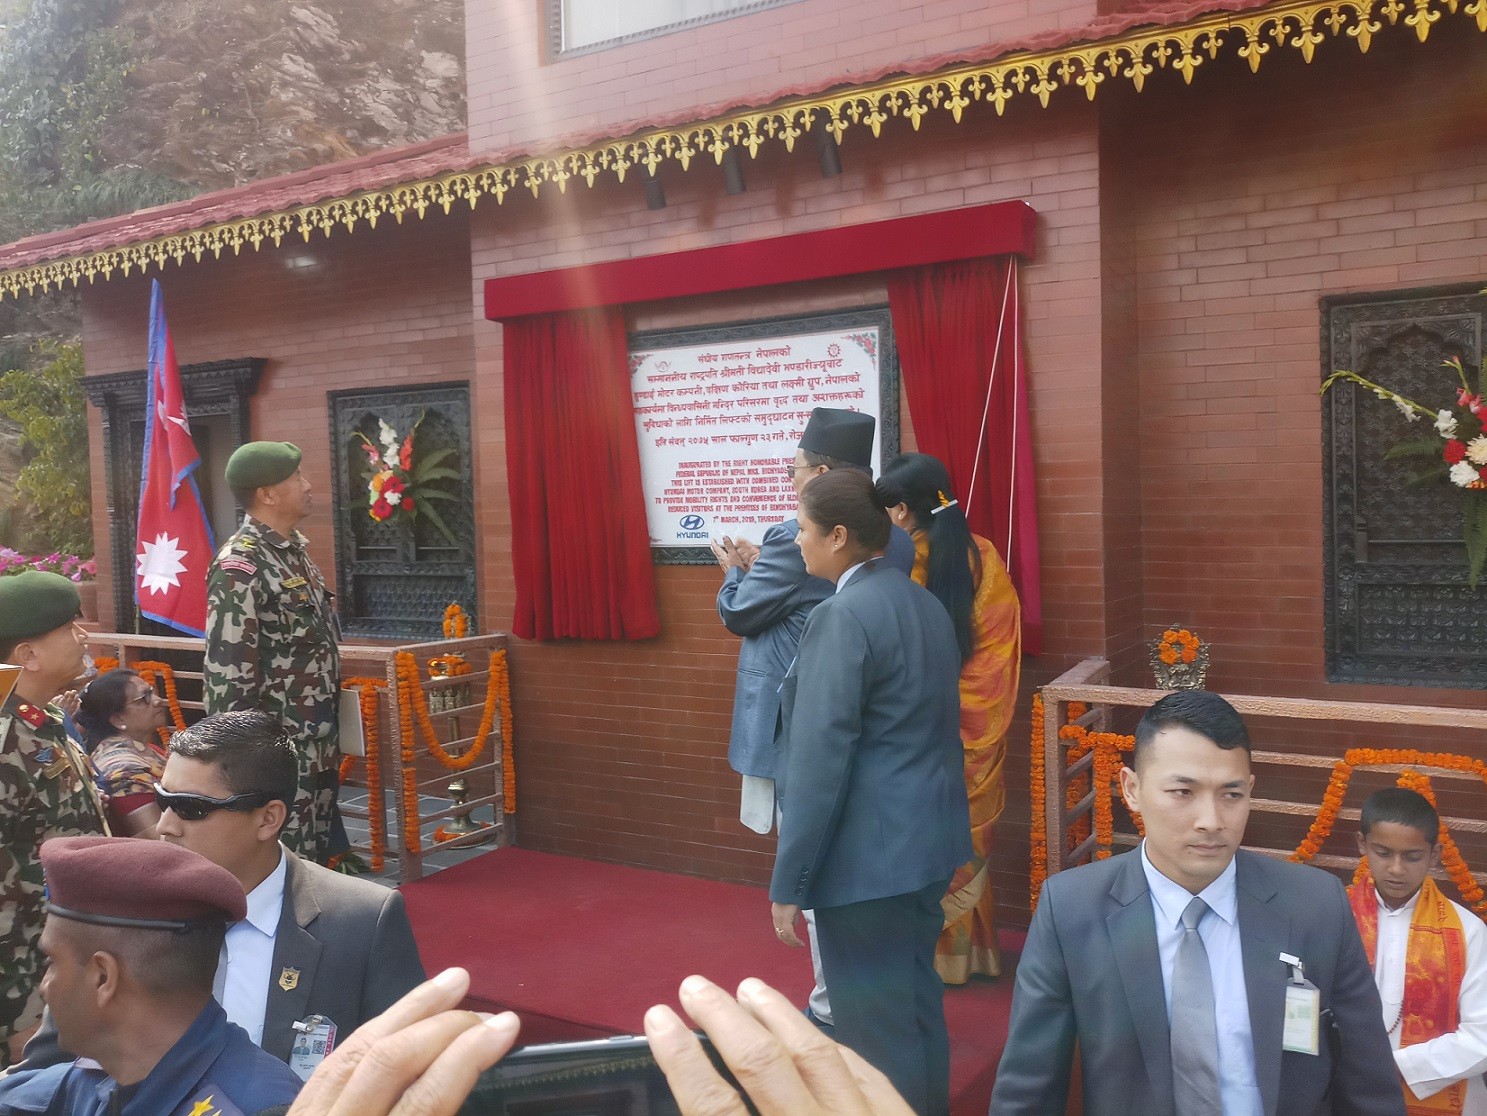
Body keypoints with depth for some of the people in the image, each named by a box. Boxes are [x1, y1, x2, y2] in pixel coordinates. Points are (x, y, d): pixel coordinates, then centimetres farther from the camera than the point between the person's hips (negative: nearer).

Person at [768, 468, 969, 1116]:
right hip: (927, 841, 9)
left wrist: (789, 883, -15)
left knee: (877, 1028, 5)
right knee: (918, 1006, 21)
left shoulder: (842, 616, -19)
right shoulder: (925, 603, 8)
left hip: (869, 856, -9)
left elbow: (821, 760, -21)